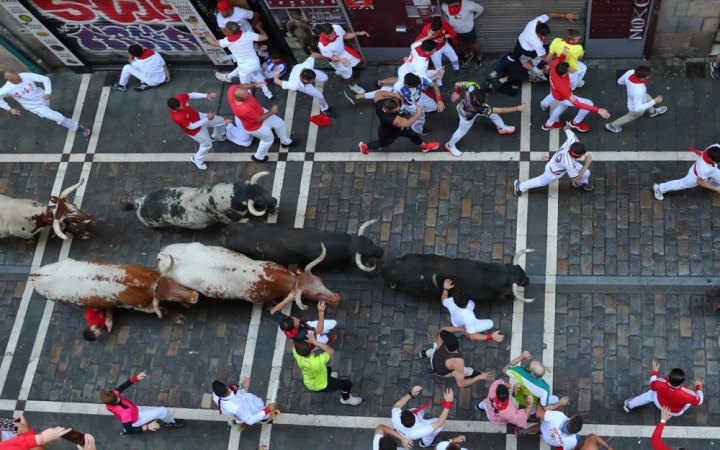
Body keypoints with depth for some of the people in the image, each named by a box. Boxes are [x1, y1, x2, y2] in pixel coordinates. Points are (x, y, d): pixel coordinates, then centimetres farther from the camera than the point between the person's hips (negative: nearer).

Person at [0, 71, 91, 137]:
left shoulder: (26, 76, -22)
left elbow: (45, 79, -18)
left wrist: (48, 92, -31)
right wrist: (9, 109, -10)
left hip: (43, 98, 3)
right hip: (36, 107, -3)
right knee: (59, 118, -9)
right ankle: (78, 128, 9)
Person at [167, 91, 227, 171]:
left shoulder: (179, 97, -30)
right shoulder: (177, 117, -44)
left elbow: (191, 95, -9)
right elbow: (192, 126, -32)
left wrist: (206, 95, -19)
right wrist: (207, 119, -32)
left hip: (198, 116, 7)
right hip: (195, 130, -7)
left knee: (220, 120, 22)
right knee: (207, 144, 14)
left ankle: (217, 136, 57)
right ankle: (197, 159, 45)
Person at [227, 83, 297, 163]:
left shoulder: (233, 89, -30)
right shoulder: (245, 110, -47)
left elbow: (240, 86, -3)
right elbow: (259, 119, -29)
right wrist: (271, 112, -18)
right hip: (255, 126, -7)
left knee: (279, 123, 24)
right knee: (268, 139, 23)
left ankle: (285, 141, 55)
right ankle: (258, 157, 50)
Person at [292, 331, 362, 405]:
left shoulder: (297, 356, -31)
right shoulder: (317, 362, -47)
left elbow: (294, 344, -9)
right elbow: (331, 351, -32)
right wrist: (315, 341, -40)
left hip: (308, 383, 6)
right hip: (320, 386, -6)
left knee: (328, 369, 31)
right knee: (348, 383, 5)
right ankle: (345, 399, 34)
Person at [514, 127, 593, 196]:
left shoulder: (572, 139, -36)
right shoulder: (569, 163, -49)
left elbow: (567, 129, -10)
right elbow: (575, 179, -31)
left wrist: (566, 128, 16)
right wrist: (586, 164, -33)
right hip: (554, 172, -6)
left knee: (586, 173, 9)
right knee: (541, 181, 22)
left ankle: (582, 183, 47)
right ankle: (520, 186, 49)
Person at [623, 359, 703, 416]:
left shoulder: (660, 383, -38)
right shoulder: (688, 394, -44)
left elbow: (652, 385, -12)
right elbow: (699, 401, -22)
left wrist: (654, 372, 4)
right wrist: (698, 386, -6)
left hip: (660, 404, 1)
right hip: (677, 412, -1)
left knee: (651, 393, 31)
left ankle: (629, 405, 47)